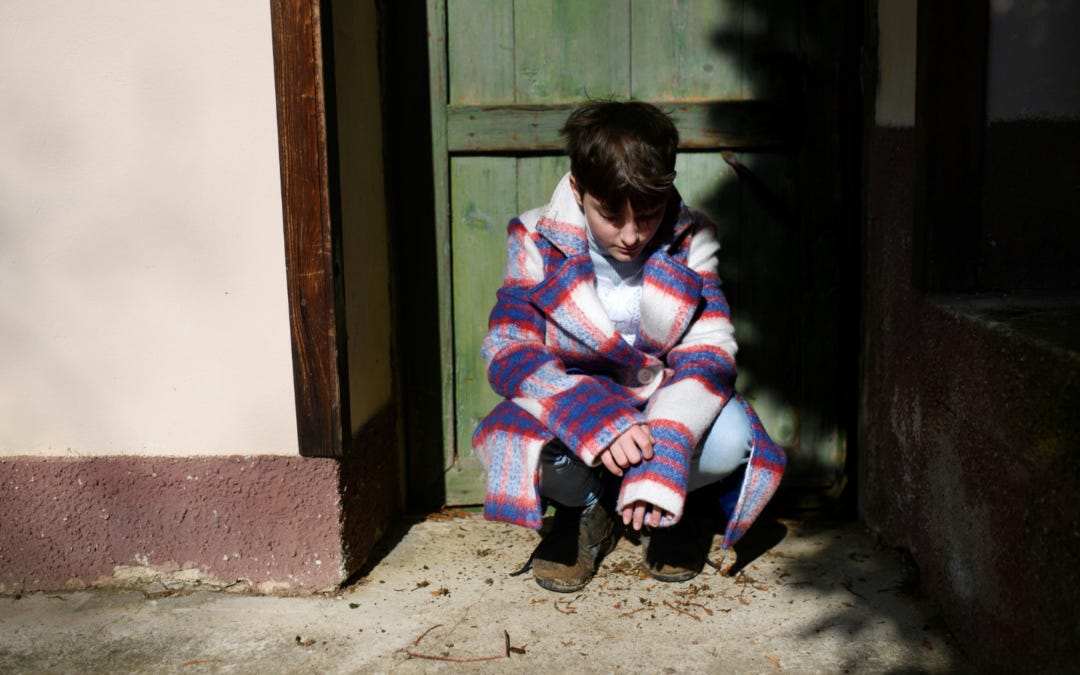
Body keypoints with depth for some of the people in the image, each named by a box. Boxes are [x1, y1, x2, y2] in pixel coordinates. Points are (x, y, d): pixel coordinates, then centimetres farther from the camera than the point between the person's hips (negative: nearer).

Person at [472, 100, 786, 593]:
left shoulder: (690, 243, -10)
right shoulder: (538, 242, -11)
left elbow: (708, 352, -19)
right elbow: (508, 352, -19)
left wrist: (664, 450, -37)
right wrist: (596, 419, -36)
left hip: (665, 416, 1)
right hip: (573, 418, 0)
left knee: (730, 438, -32)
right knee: (510, 441, -33)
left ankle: (675, 512, 4)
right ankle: (586, 509, 2)